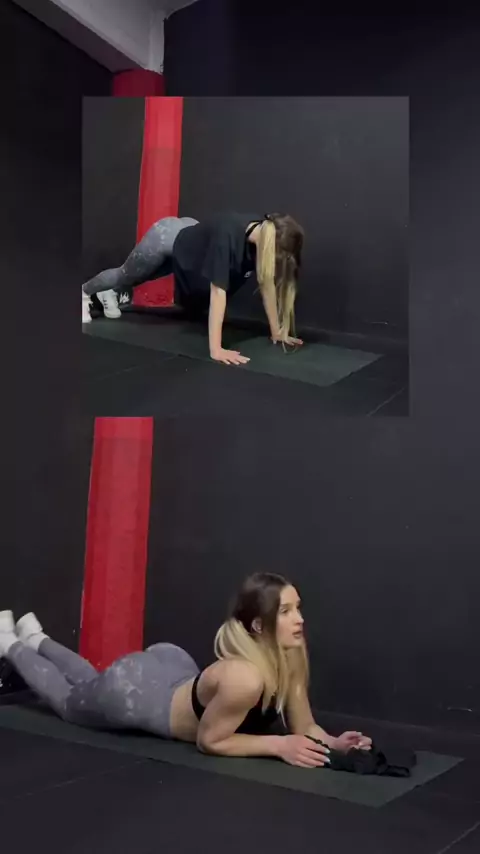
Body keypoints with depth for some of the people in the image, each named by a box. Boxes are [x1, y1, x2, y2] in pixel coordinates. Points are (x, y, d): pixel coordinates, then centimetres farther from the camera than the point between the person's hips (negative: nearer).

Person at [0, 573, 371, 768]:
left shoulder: (292, 657, -21)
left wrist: (332, 741, -31)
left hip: (172, 668, 6)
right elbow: (208, 741, -29)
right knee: (68, 700, 27)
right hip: (130, 693, -6)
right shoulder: (245, 678, -44)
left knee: (89, 681, 37)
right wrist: (277, 745, -34)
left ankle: (36, 638, 61)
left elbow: (304, 725, -11)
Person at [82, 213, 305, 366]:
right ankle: (84, 292, 53)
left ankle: (108, 293, 64)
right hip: (166, 238, -6)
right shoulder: (227, 236, -47)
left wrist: (276, 332, -20)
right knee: (126, 276, 23)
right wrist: (216, 349, -51)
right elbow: (218, 292, -49)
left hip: (189, 234, 6)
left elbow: (267, 284, -19)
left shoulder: (264, 233, -27)